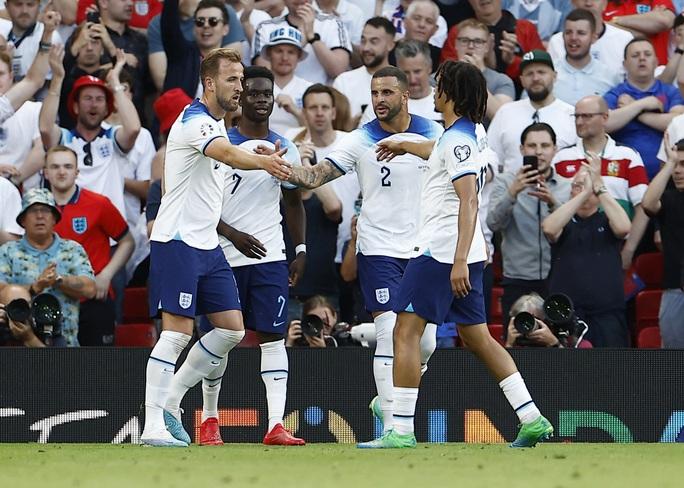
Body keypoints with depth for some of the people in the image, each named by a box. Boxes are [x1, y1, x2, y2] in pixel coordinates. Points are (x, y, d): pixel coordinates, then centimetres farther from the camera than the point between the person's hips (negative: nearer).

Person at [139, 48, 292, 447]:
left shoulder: (217, 124, 15)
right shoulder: (194, 121, -15)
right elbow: (226, 154, -36)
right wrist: (262, 161, -54)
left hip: (208, 245, 9)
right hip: (177, 242, -9)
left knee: (231, 329, 5)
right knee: (178, 331, -13)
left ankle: (170, 401, 14)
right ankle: (154, 426, -13)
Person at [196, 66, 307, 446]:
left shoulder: (285, 149, 10)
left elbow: (294, 203, 19)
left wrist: (301, 250, 10)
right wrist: (233, 234, -17)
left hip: (271, 257, 3)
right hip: (225, 257, -3)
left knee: (273, 336, -6)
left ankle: (277, 425, -10)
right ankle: (210, 419, 20)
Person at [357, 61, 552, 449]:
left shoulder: (457, 140, -14)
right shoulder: (466, 135, 14)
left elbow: (469, 201, -23)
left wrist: (459, 260, -28)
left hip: (442, 253, -10)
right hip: (460, 255, 10)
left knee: (406, 332, -7)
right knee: (477, 337, 12)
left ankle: (402, 431, -10)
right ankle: (532, 420, 6)